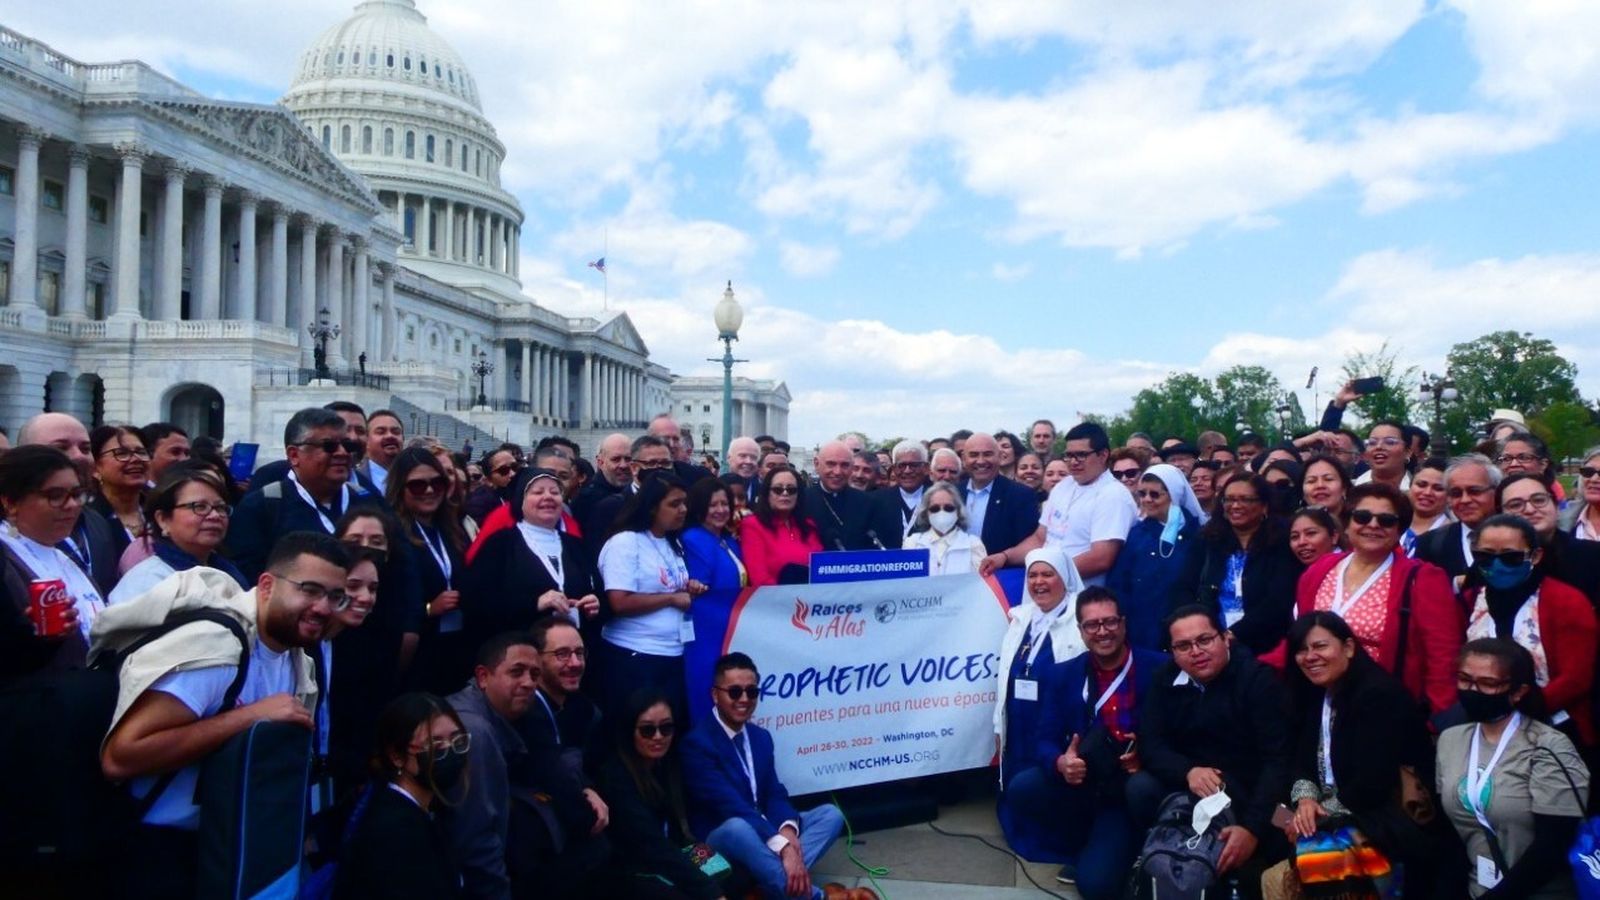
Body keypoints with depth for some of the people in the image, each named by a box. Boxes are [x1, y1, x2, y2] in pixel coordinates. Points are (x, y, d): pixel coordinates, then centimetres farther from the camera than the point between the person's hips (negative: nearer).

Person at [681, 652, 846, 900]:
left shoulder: (761, 737, 8)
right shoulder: (697, 742, -18)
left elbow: (774, 793, 3)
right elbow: (729, 805, -27)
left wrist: (787, 829, -21)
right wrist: (782, 846, -36)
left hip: (764, 830, 8)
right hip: (718, 838, -7)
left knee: (830, 814, -9)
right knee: (737, 826, -40)